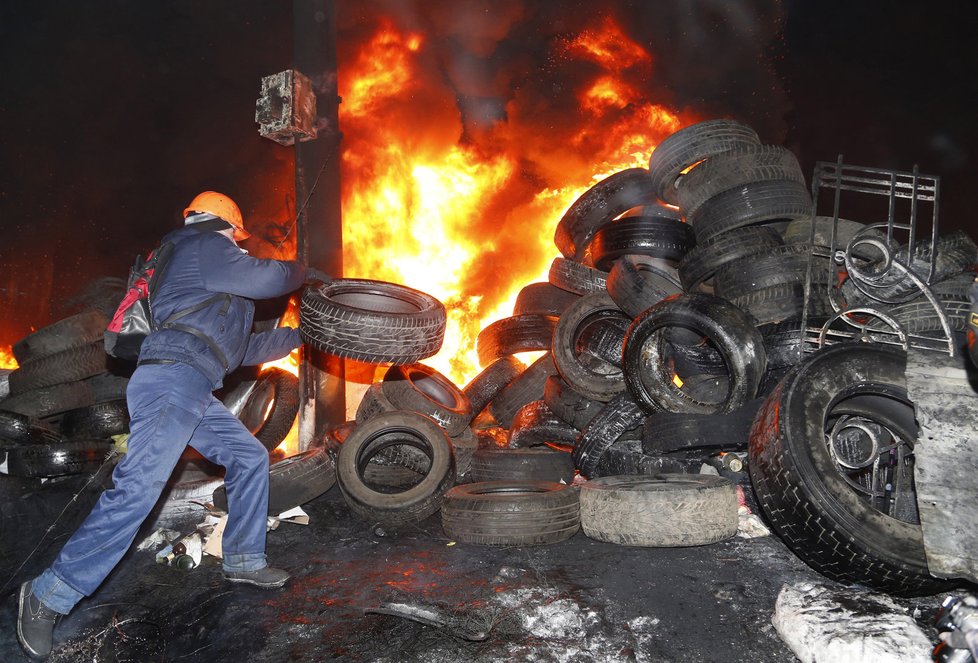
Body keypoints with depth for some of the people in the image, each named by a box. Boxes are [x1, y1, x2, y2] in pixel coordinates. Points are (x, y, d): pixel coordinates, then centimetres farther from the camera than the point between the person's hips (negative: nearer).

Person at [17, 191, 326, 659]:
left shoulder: (205, 262, 32)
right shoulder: (206, 247, 4)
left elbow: (241, 349, 33)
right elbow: (265, 278, -6)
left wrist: (295, 335, 35)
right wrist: (302, 271, 15)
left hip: (194, 391, 11)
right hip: (174, 377, -11)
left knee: (249, 457, 14)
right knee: (138, 487, -18)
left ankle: (243, 561, 21)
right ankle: (50, 595, -11)